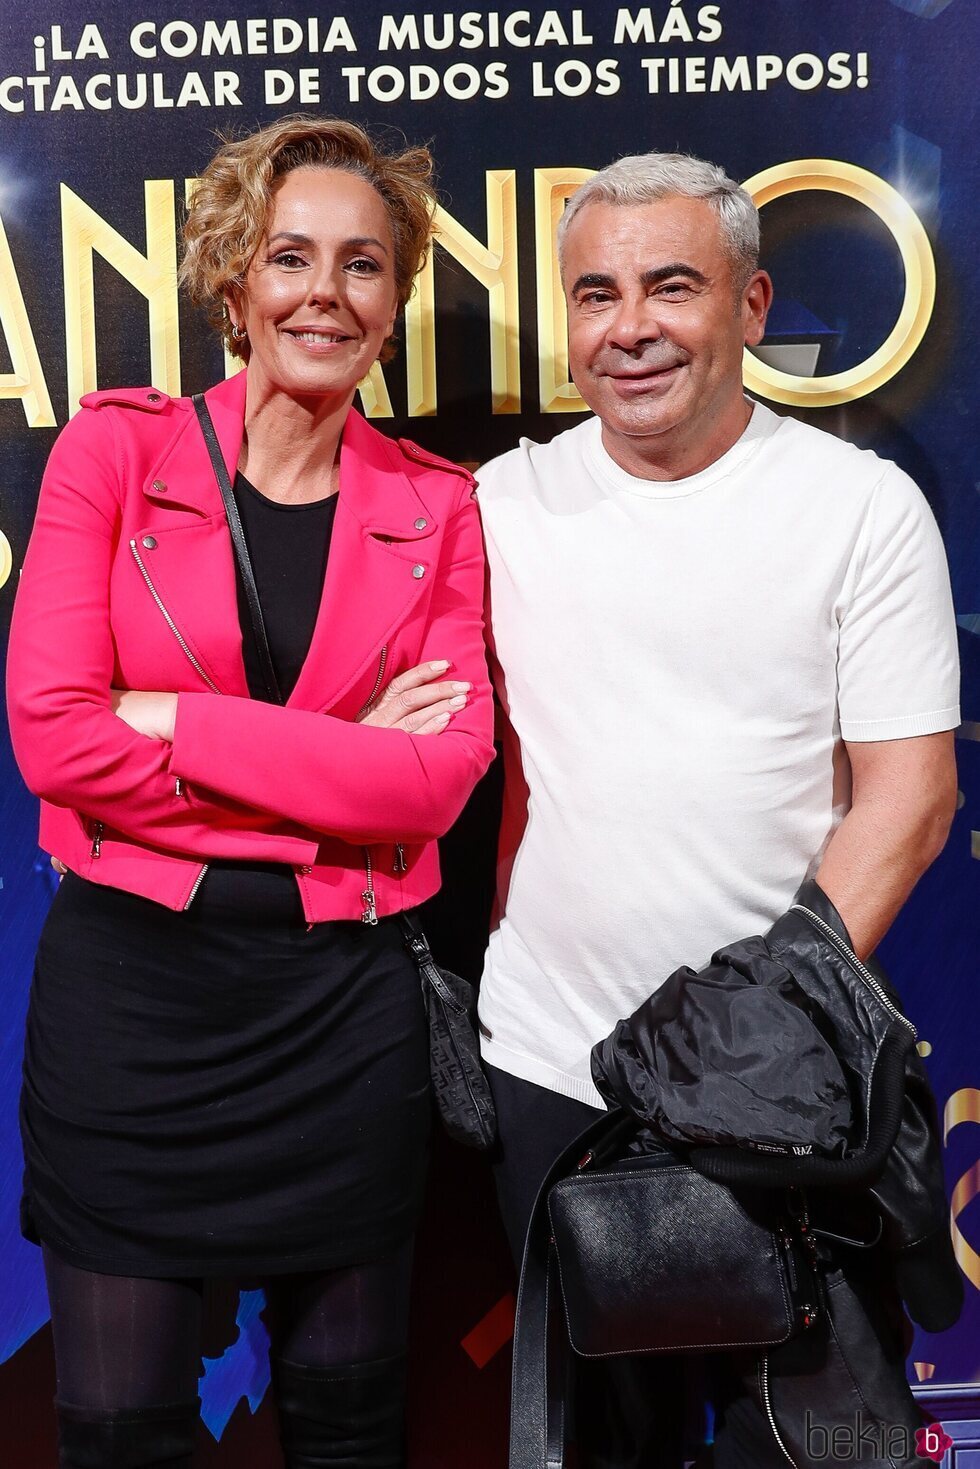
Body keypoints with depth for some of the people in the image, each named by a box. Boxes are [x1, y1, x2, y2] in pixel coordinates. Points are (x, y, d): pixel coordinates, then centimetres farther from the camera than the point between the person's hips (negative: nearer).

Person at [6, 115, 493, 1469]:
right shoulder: (117, 447, -2)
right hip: (130, 983, -1)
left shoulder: (437, 508, 2)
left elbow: (442, 776, -10)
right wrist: (335, 769, -12)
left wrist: (175, 724, -16)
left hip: (346, 999, 1)